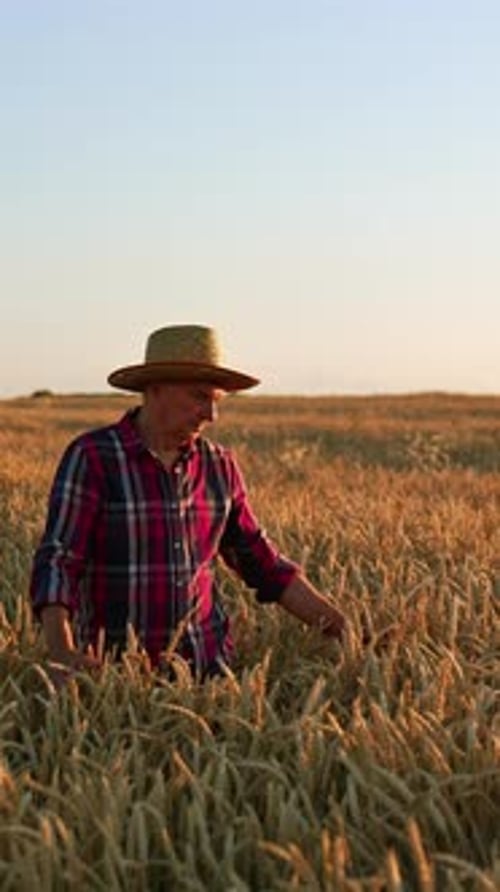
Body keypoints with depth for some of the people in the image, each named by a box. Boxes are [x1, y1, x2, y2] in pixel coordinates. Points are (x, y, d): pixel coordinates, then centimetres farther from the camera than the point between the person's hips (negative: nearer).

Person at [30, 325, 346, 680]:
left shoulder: (219, 466, 6)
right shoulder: (91, 458, -9)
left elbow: (264, 564, 13)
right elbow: (56, 565, -15)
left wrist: (342, 627, 5)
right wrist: (63, 653, -32)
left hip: (207, 665, 4)